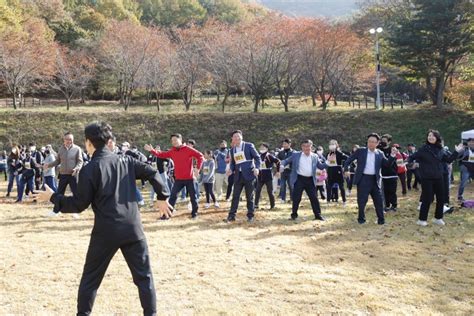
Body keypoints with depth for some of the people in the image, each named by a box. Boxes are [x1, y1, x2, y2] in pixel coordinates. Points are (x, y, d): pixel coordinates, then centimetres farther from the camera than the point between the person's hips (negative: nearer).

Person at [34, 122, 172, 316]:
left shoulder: (89, 169, -7)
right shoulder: (126, 161, 6)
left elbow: (79, 205, -5)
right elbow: (153, 174, 1)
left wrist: (53, 197, 8)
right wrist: (162, 198, 12)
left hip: (106, 232, -3)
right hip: (133, 229, 3)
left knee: (90, 277, 15)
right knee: (144, 276, 11)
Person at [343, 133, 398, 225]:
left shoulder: (380, 154, 6)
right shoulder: (360, 151, 1)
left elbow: (387, 164, 3)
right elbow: (349, 160, 7)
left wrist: (392, 155, -11)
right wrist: (346, 169, -6)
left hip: (375, 180, 2)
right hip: (363, 179, -2)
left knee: (379, 200, 5)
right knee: (362, 200, 3)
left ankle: (381, 219, 16)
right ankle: (361, 218, 19)